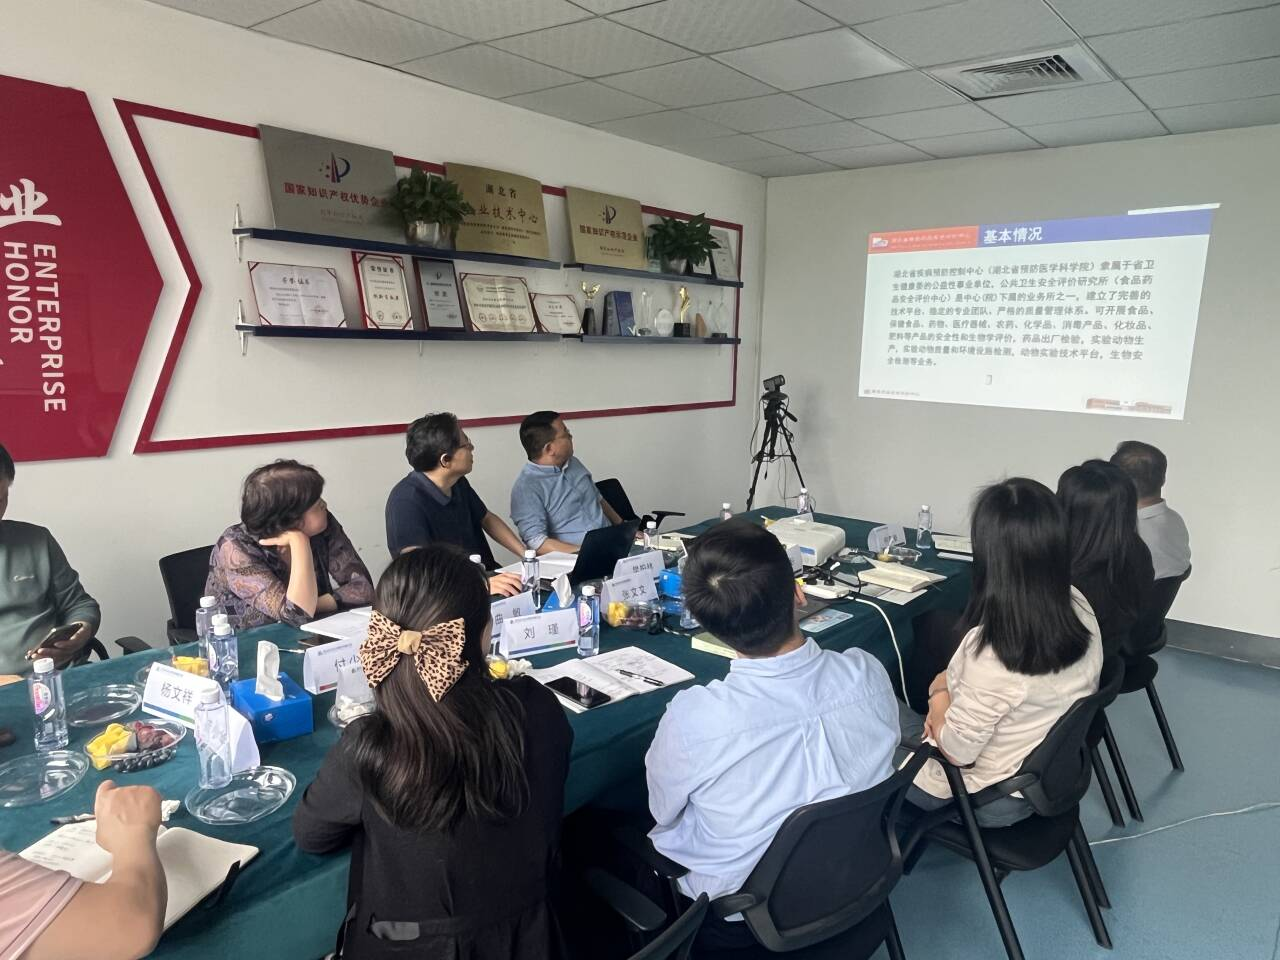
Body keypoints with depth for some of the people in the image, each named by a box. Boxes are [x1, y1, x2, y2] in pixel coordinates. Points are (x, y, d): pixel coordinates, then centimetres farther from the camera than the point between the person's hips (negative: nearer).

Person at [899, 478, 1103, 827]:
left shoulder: (991, 648, -38)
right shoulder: (1078, 607, -14)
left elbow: (956, 752, -24)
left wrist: (938, 691, -7)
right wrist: (953, 694, -4)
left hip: (991, 800, -7)